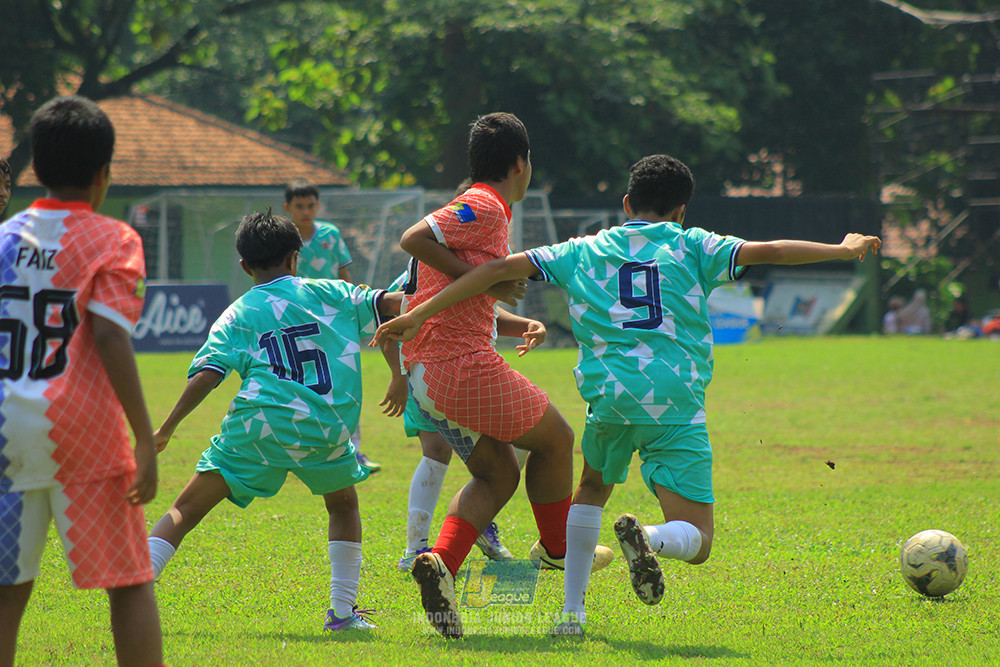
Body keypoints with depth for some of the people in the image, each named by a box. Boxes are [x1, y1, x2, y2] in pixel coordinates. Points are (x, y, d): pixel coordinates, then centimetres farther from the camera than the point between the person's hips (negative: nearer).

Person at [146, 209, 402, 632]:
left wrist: (166, 430, 6)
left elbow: (205, 375, 2)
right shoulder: (328, 294, 15)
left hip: (257, 425, -1)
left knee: (185, 510, 6)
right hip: (324, 429, 1)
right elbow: (388, 305, 10)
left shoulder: (237, 315, 13)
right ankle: (343, 611, 19)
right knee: (344, 506, 27)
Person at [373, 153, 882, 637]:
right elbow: (765, 252, 3)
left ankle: (572, 611, 23)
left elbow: (501, 269, 11)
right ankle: (648, 539, -34)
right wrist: (843, 250, 16)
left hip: (610, 397, 3)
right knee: (695, 541, 1)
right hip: (677, 403, -2)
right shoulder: (691, 247, 12)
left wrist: (419, 315, 14)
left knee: (591, 490, 33)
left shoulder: (583, 251, 17)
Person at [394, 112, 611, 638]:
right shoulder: (485, 208, -11)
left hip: (426, 372, 10)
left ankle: (441, 562, -8)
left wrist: (515, 325, 23)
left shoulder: (477, 209, 20)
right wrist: (477, 274, -18)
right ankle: (557, 548, 28)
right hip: (465, 367, -10)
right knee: (555, 438, 11)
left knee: (498, 474, 14)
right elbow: (412, 239, -22)